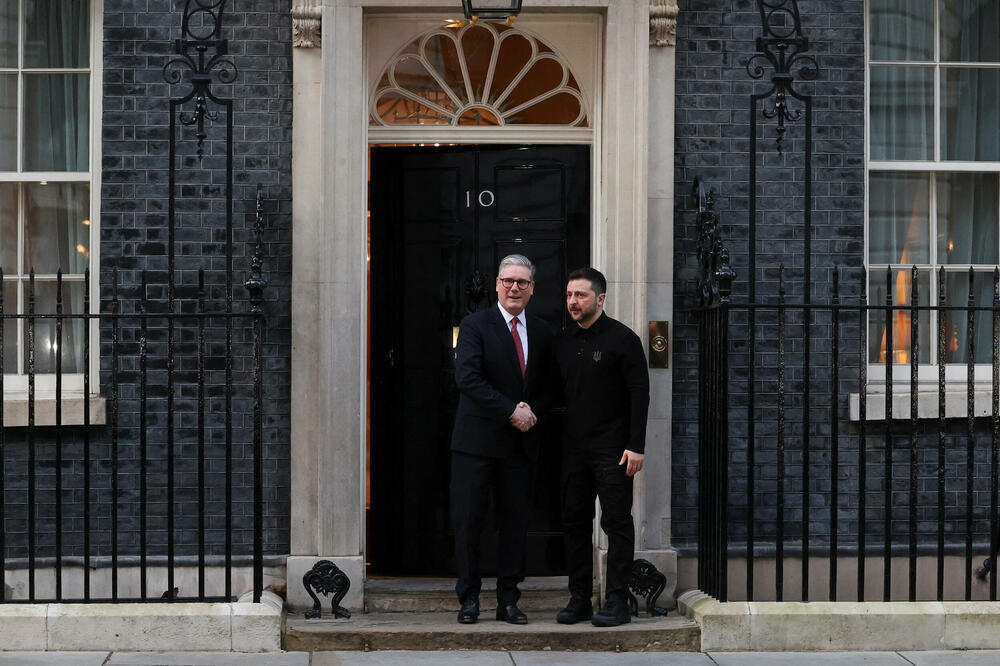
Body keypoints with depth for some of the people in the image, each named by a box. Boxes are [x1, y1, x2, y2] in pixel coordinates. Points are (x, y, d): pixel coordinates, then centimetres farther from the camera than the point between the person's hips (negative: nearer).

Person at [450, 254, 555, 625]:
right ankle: (469, 598, 10)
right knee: (467, 520, -2)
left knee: (515, 522, 6)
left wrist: (533, 412, -6)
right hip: (477, 441, -4)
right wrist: (512, 411, -17)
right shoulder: (475, 325, -3)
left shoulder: (542, 332, 12)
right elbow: (467, 378, -14)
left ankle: (508, 600, 15)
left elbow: (549, 386, 15)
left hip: (521, 442, 4)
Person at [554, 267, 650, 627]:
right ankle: (579, 599, 14)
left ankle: (617, 601, 0)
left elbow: (640, 394, -8)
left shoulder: (622, 338, -4)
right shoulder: (563, 342, 12)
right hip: (574, 448, 6)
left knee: (617, 523, -4)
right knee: (575, 523, 7)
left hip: (612, 448, -6)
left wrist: (636, 446, -14)